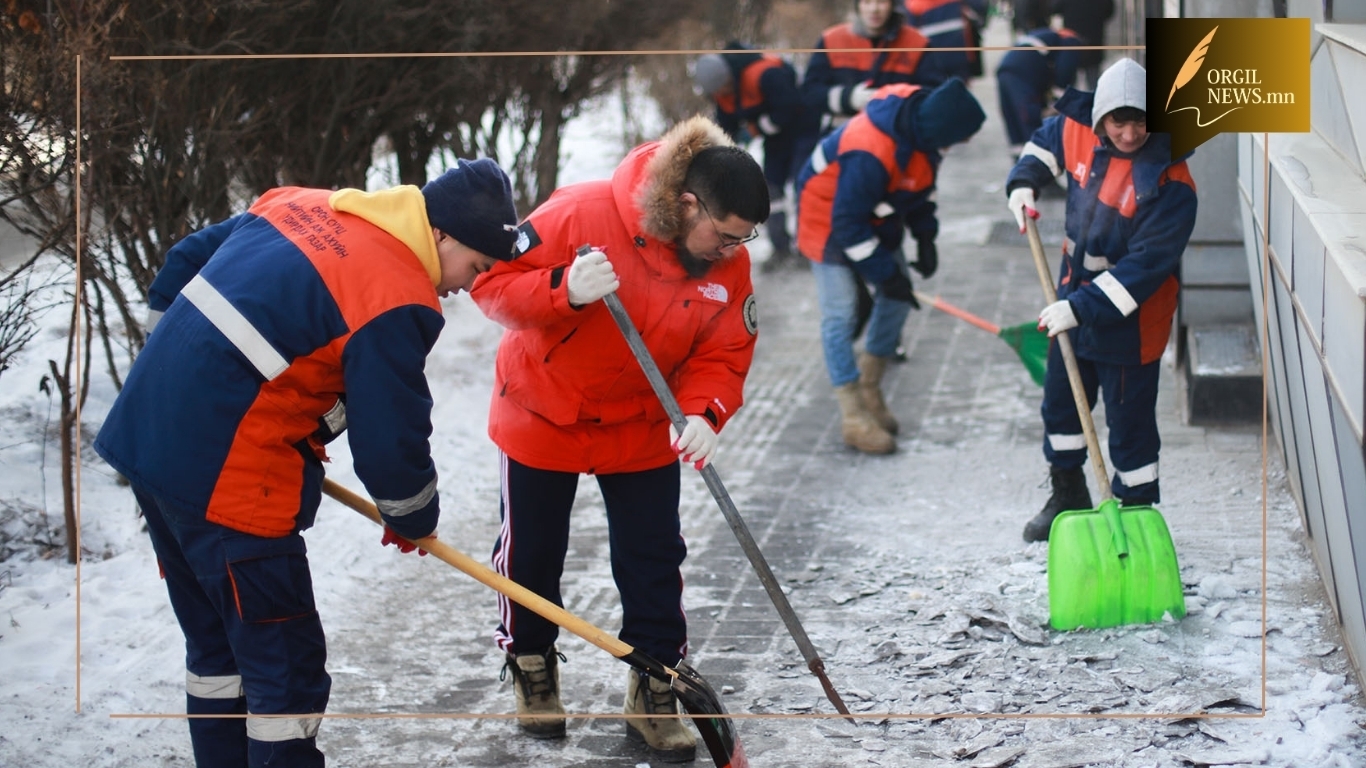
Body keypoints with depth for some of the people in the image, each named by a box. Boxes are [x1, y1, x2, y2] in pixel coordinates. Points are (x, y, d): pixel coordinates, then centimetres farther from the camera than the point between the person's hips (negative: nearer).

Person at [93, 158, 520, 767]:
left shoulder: (296, 208, 10)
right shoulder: (397, 300, -16)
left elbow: (182, 265, 20)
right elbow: (390, 442, -13)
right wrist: (413, 521, 7)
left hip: (145, 435, 9)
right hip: (228, 480, -9)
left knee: (215, 643, 22)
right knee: (285, 668, 1)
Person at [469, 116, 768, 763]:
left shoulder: (729, 266, -14)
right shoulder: (583, 215, -29)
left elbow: (723, 356, -9)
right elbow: (494, 284, -24)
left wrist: (702, 414, -29)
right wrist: (565, 291, -42)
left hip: (642, 429, 3)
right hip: (543, 415, -3)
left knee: (654, 561, 4)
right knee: (532, 553, 12)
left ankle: (654, 694, 21)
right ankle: (531, 668, 37)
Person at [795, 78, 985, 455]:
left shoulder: (920, 111, -16)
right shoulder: (870, 155, -41)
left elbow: (920, 179, 4)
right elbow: (848, 224, -30)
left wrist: (925, 236, -2)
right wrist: (886, 274, -23)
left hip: (877, 217, 8)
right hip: (829, 216, -8)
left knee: (896, 299, 9)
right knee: (840, 314, -8)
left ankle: (869, 391, 24)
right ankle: (853, 418, -2)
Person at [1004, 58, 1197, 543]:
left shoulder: (1170, 184, -28)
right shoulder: (1078, 131, -9)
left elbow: (1145, 265, -29)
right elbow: (1046, 142, 16)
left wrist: (1083, 307, -33)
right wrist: (1024, 183, -1)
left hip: (1131, 317, -7)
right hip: (1076, 294, 7)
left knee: (1129, 421, 0)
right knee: (1060, 400, 21)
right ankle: (1068, 498, 41)